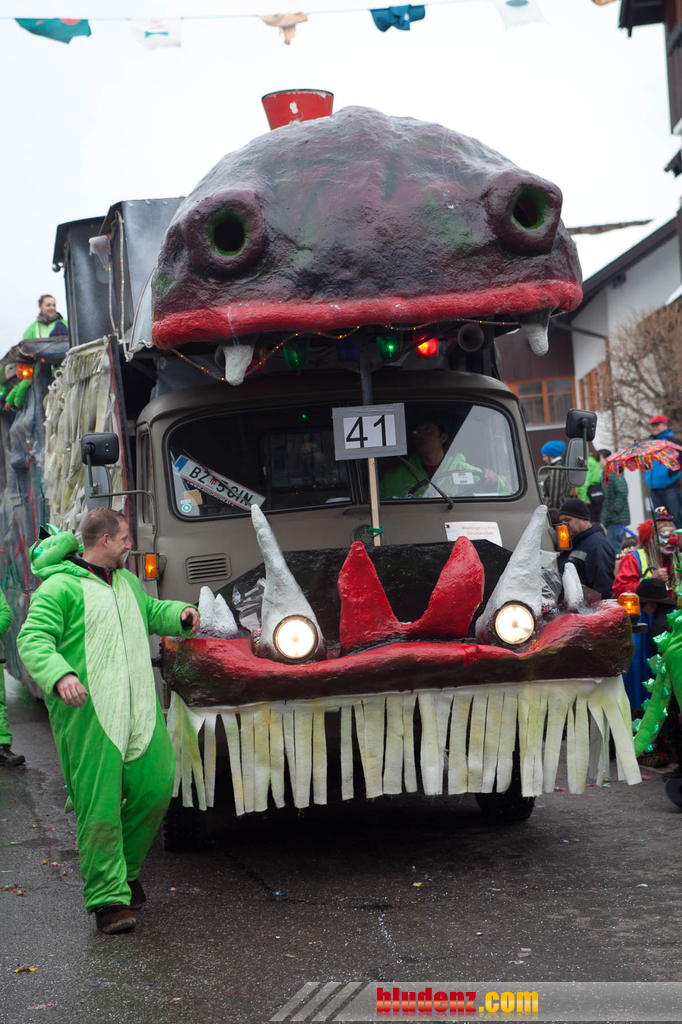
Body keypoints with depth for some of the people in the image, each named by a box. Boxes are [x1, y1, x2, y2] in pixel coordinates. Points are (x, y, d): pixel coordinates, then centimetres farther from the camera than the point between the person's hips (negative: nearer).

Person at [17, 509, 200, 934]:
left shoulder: (126, 581, 20)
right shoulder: (60, 587, -7)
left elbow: (150, 612, 37)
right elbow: (32, 638, -14)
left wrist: (179, 614, 16)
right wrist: (59, 675, -30)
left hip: (140, 709, 8)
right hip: (89, 714, -7)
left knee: (156, 787, 4)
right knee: (99, 806, -7)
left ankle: (126, 870, 26)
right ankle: (107, 897, 0)